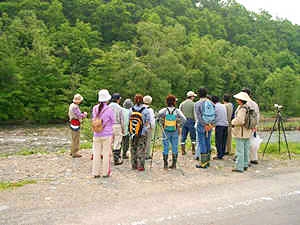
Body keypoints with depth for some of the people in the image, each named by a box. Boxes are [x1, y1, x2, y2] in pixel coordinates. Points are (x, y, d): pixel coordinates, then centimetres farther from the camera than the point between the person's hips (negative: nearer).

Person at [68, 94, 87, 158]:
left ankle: (72, 152, 28)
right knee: (76, 139, -2)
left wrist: (82, 114, 14)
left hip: (72, 123, 10)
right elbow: (80, 116, -23)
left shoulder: (71, 105, 10)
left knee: (74, 138, 19)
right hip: (76, 125, -10)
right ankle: (74, 153, 3)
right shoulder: (75, 107, -21)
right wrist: (85, 114, -3)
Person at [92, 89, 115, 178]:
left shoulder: (95, 108, -1)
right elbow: (113, 122, -2)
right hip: (107, 135, -4)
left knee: (96, 154, 9)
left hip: (96, 135, 4)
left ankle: (95, 173, 16)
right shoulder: (109, 110, -13)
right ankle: (105, 173, 14)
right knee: (106, 154, 6)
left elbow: (94, 120, 9)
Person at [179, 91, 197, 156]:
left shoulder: (182, 104, 7)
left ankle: (183, 150, 8)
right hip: (191, 121, -4)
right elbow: (194, 114, -7)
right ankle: (193, 150, 8)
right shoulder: (193, 104, -5)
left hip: (183, 121, 4)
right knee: (193, 137, 7)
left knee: (183, 136, 8)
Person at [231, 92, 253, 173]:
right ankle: (245, 165, 24)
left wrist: (233, 123, -8)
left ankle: (239, 167, -1)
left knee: (240, 151, -4)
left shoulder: (242, 109, -19)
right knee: (246, 150, 15)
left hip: (241, 133, -9)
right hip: (247, 133, 9)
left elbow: (239, 121, -25)